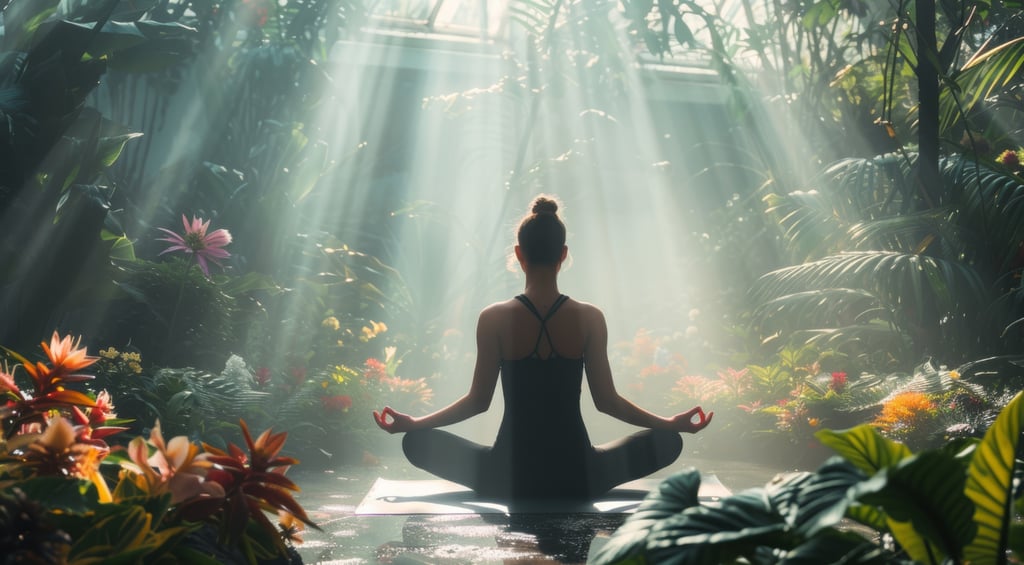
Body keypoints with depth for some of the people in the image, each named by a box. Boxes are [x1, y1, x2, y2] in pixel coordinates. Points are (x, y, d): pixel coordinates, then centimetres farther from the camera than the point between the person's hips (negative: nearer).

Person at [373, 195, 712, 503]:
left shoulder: (494, 319, -8)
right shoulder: (590, 319, -6)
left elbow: (478, 401, -3)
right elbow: (606, 401, -1)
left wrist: (410, 423, 11)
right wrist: (675, 422, 12)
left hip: (509, 479, -1)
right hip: (576, 479, 1)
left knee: (417, 442, 20)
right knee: (668, 440, 22)